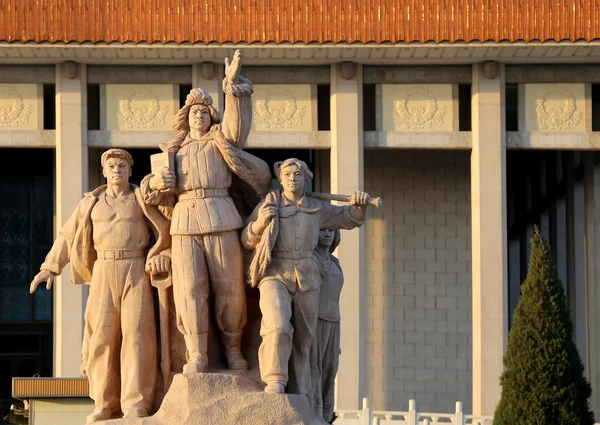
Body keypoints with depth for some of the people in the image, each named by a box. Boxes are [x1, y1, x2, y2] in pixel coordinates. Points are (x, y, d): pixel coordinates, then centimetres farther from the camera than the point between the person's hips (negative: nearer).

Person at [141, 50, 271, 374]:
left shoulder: (222, 139, 16)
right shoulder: (174, 150, 23)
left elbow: (238, 119, -4)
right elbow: (150, 187, 21)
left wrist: (234, 83, -17)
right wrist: (158, 182, -3)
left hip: (220, 219, -1)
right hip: (185, 222, 2)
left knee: (229, 286, -3)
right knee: (190, 288, -6)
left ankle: (233, 350, 9)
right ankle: (196, 355, -6)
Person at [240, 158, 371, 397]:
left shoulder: (316, 209, 7)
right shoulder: (268, 204, -1)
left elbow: (352, 218, 17)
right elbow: (247, 241, 4)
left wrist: (360, 202, -6)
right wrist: (260, 222, -17)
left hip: (306, 279, 4)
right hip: (274, 276, -3)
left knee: (302, 341, 5)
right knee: (278, 328, -28)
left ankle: (298, 398, 14)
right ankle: (275, 384, -24)